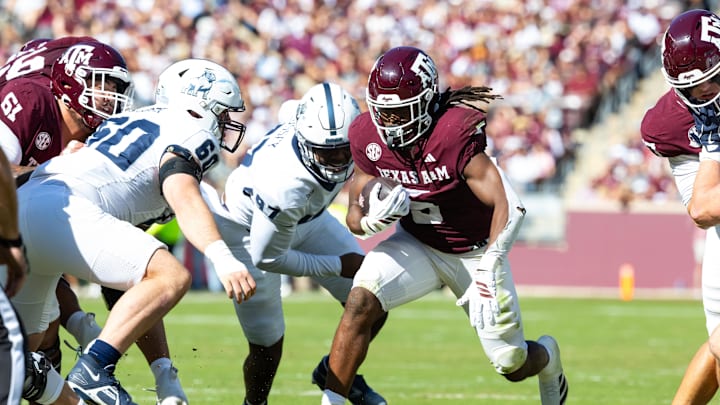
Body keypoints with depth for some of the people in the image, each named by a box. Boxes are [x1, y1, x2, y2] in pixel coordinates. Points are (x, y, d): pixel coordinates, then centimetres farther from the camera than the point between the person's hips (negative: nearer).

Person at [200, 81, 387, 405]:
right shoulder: (285, 188, -45)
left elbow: (289, 109, -2)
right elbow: (267, 258, -27)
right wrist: (338, 266, -18)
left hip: (307, 217, 7)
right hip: (252, 232, -7)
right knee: (267, 345, 0)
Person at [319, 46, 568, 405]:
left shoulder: (455, 134, -32)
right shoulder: (367, 136, -16)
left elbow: (508, 206, -33)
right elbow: (355, 217, -7)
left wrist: (489, 271, -41)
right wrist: (373, 219, -31)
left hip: (475, 251, -3)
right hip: (417, 245, 3)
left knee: (512, 366, 6)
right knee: (360, 303, -26)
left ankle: (546, 357, 45)